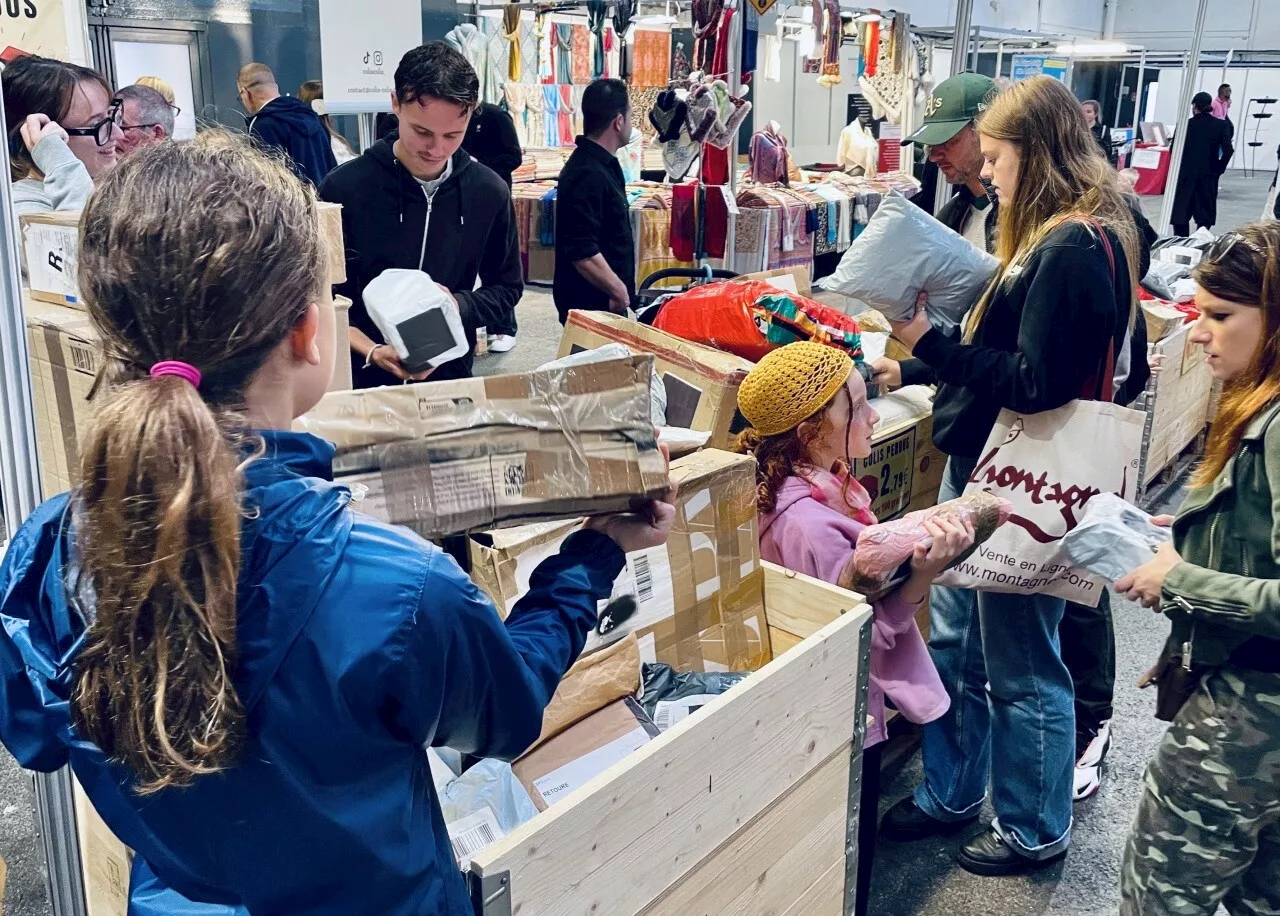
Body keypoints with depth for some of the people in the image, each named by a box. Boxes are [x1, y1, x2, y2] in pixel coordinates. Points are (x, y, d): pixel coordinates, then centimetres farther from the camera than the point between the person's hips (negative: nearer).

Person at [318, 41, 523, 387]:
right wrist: (370, 352, -20)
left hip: (453, 377, 4)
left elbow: (507, 289, 8)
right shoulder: (344, 188, -10)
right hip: (362, 382, -3)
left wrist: (456, 305, -11)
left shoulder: (489, 193, -2)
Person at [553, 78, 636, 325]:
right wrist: (620, 292, -18)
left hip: (601, 299, 10)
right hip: (591, 303, -10)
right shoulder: (588, 175, -22)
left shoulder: (602, 163, 11)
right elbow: (583, 253, -28)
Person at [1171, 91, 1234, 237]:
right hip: (1208, 176, 1)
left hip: (1186, 174, -1)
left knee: (1181, 214, 7)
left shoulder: (1185, 124, -5)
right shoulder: (1221, 125, -2)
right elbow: (1228, 150, -10)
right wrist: (1219, 168, 3)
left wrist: (1180, 166, 8)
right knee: (1204, 214, 8)